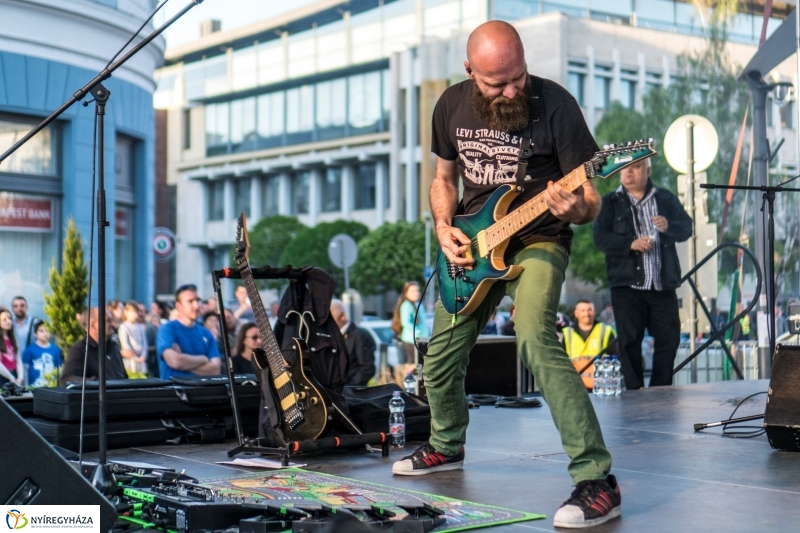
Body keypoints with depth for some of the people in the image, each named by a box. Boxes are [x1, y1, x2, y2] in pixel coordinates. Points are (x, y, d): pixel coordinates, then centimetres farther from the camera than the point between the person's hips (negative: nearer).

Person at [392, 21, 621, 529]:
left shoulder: (555, 104, -18)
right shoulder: (452, 105, -3)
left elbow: (591, 199, -15)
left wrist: (576, 208, -39)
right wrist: (444, 228, -5)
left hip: (538, 239, -6)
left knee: (536, 338, -31)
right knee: (442, 354, 14)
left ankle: (597, 480, -27)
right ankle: (447, 445, 44)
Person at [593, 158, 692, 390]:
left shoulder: (666, 199, 13)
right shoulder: (610, 202, 7)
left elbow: (687, 228, 4)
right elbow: (600, 237, -5)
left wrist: (669, 227, -18)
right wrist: (631, 244, -18)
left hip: (663, 285, 2)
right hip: (627, 285, -2)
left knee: (669, 338, 3)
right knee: (629, 341, -2)